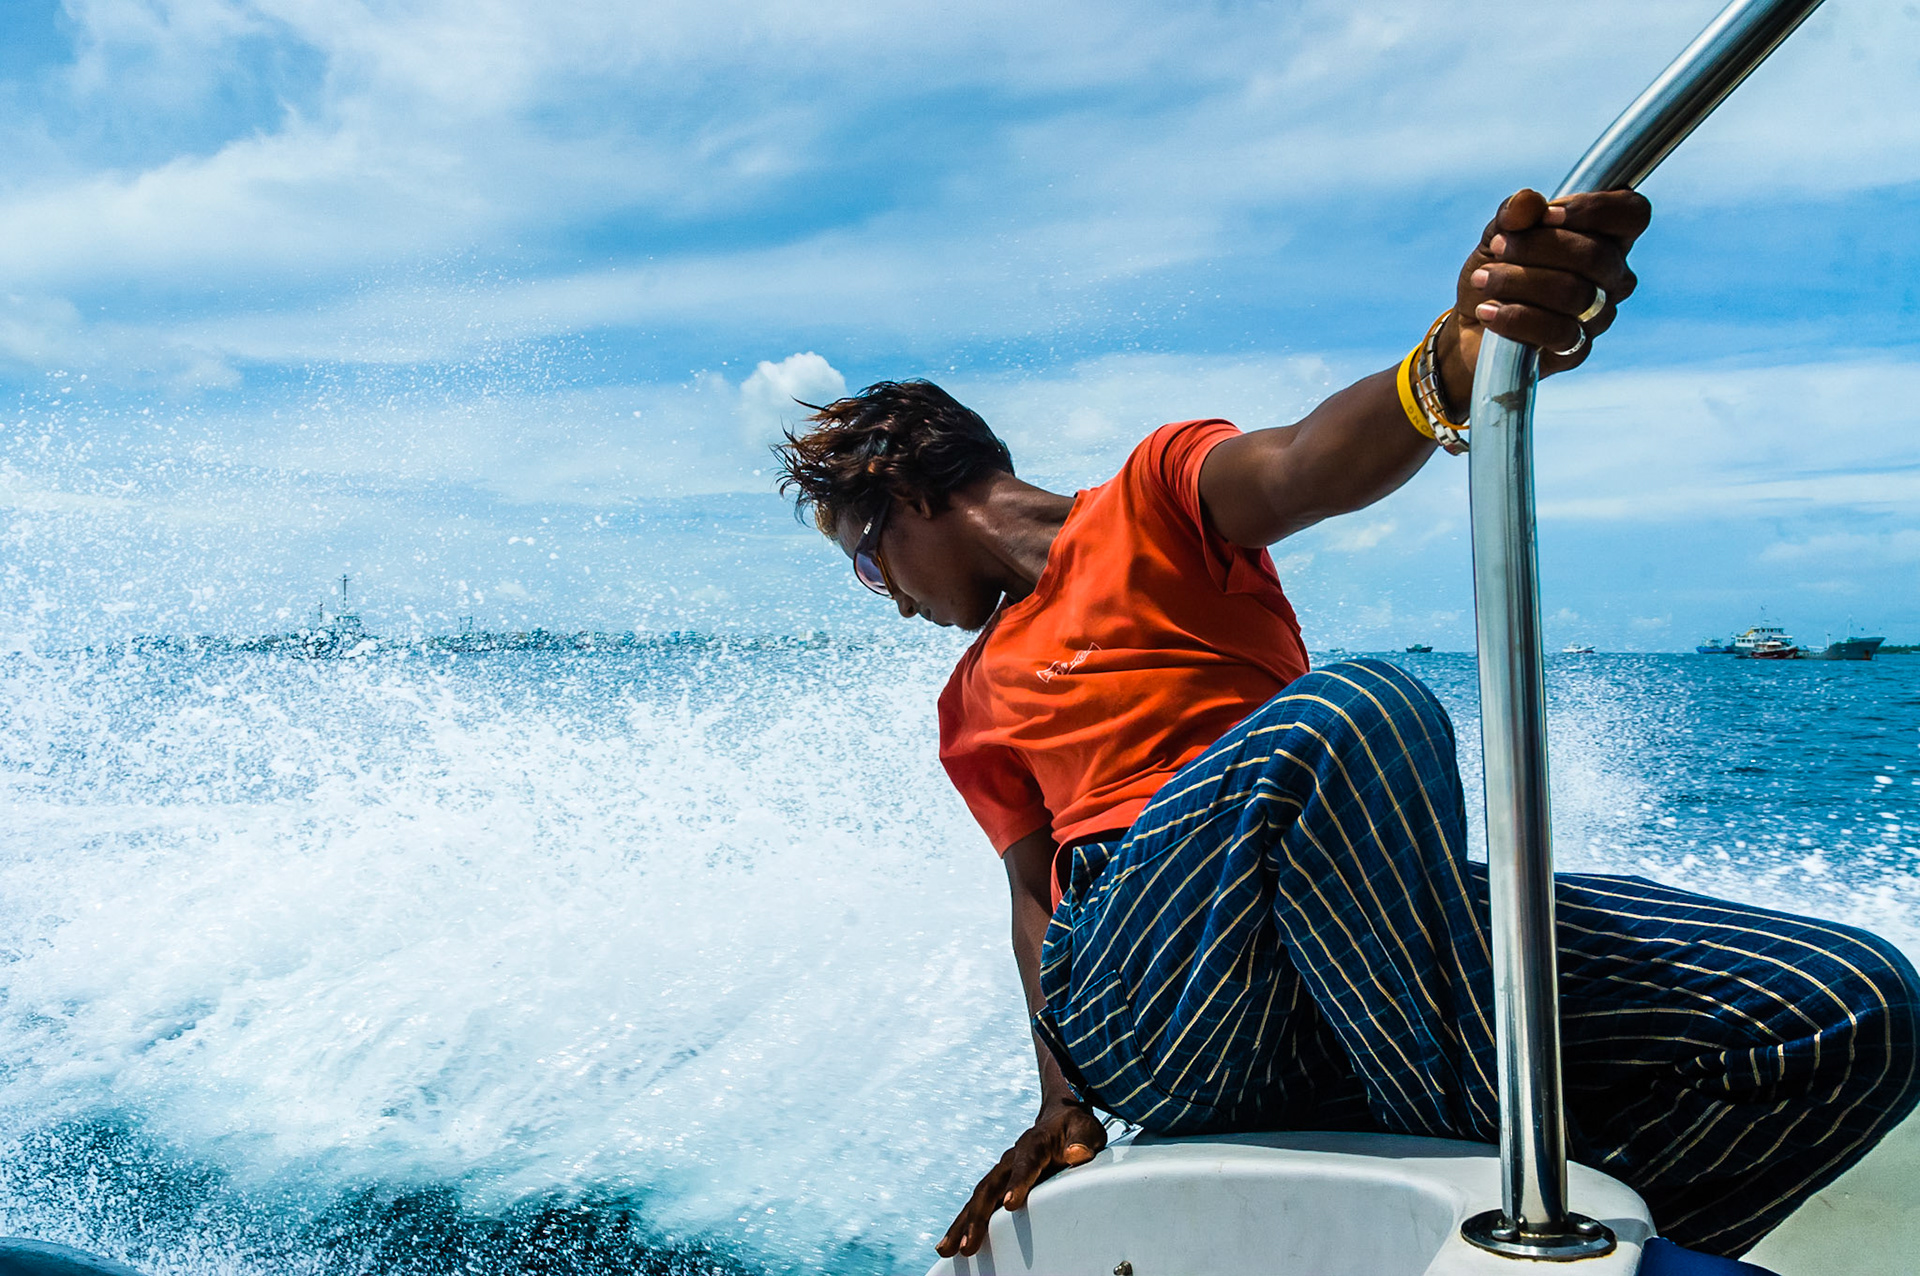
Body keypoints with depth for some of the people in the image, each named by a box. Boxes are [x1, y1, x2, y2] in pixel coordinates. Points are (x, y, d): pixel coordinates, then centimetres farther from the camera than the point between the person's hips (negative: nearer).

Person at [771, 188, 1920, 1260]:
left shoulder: (1154, 494, 16)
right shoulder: (974, 709, 29)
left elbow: (1297, 472, -8)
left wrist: (1454, 365, -32)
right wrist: (1064, 1101, 0)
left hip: (1362, 923, 0)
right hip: (1138, 995, 1)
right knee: (1347, 710, -33)